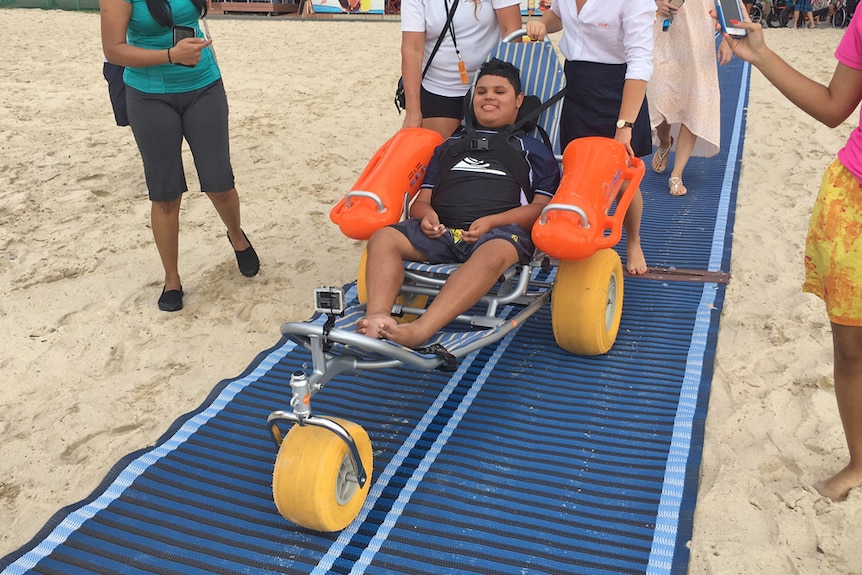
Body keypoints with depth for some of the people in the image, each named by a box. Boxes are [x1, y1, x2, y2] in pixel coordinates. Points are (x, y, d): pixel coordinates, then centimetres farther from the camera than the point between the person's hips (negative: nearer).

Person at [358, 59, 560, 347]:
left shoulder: (532, 149, 25)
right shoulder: (450, 145, 34)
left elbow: (543, 207, 9)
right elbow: (422, 198, 27)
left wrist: (491, 221, -8)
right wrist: (427, 214, 0)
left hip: (502, 229, -3)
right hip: (441, 228, 4)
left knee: (495, 253, -40)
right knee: (383, 238, -24)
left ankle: (418, 331, -56)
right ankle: (378, 317, -46)